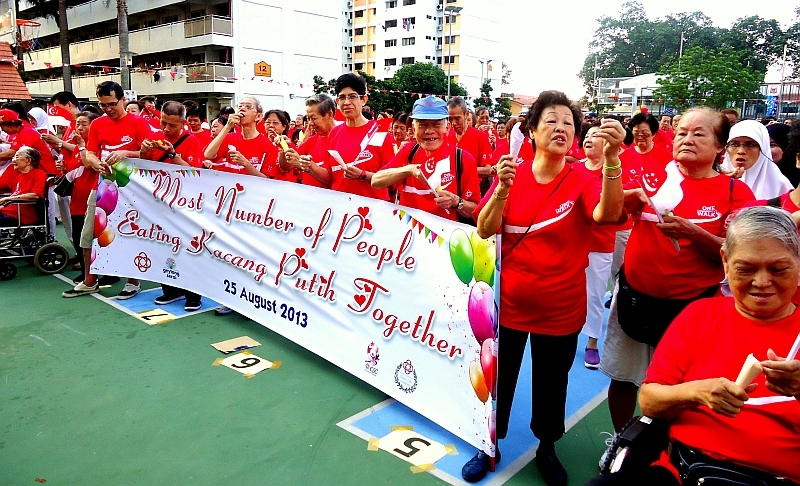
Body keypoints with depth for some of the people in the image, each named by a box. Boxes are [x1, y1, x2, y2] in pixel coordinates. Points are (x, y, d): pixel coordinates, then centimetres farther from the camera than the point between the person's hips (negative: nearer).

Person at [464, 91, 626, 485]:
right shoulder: (512, 175, -4)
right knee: (498, 378, 15)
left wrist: (611, 158, -44)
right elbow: (484, 231, -12)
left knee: (551, 383, 16)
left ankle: (547, 448, 42)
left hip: (560, 308, -1)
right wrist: (503, 189, -28)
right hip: (507, 301, 1)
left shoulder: (583, 181, -8)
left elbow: (607, 214, -30)